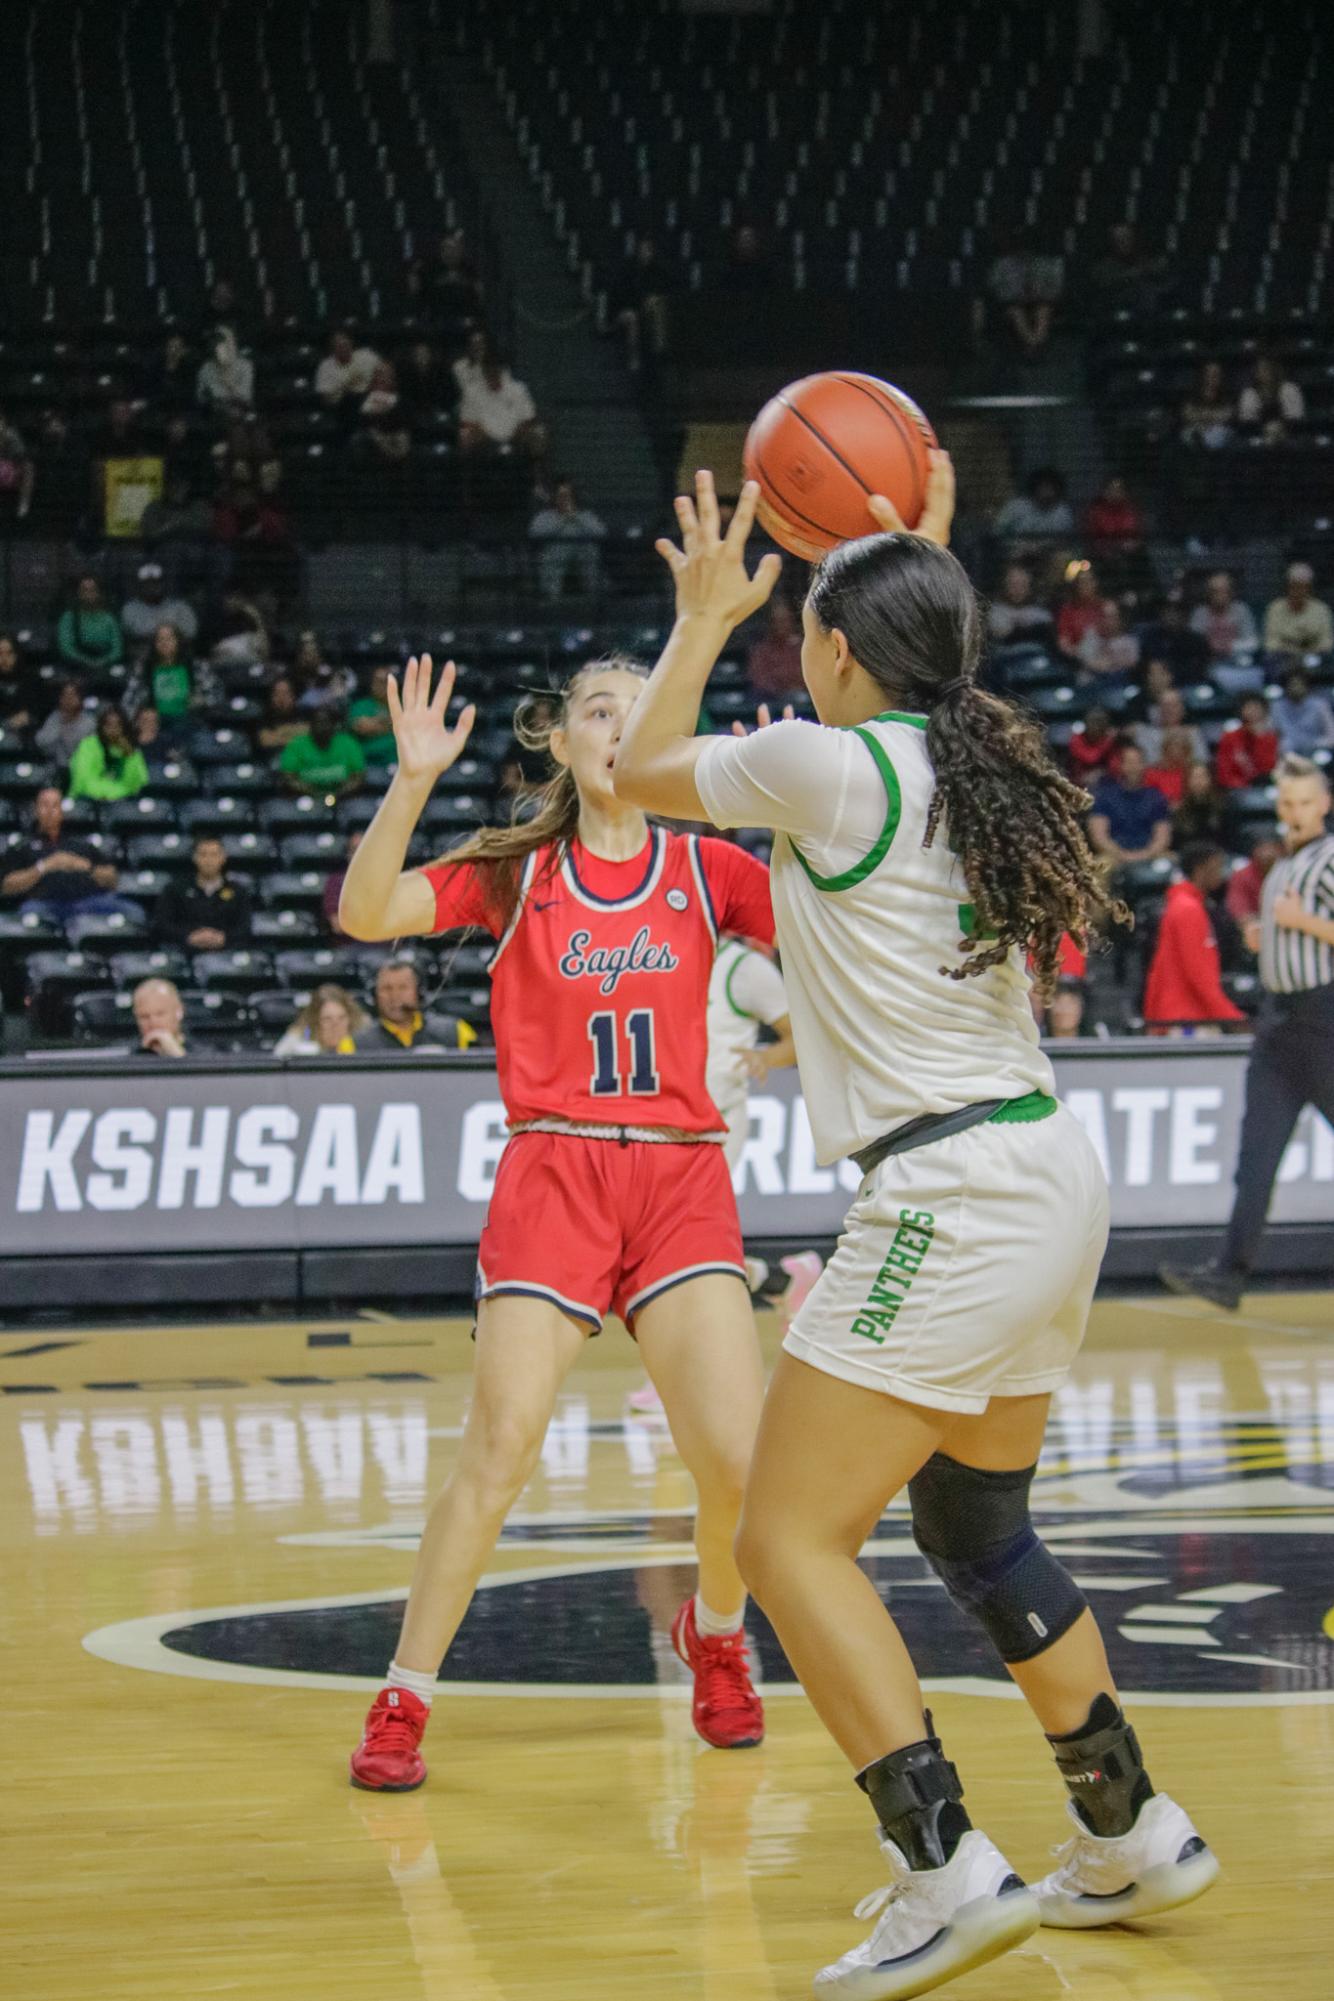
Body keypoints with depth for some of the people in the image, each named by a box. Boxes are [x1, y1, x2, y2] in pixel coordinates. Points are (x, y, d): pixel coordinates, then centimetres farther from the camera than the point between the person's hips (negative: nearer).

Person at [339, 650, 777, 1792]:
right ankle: (402, 1701, 2)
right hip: (552, 1174, -1)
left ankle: (714, 1635, 22)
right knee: (498, 1453, -11)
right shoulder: (515, 874, 6)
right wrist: (413, 783, -18)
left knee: (739, 1458, -9)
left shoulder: (704, 870, 9)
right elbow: (367, 915, -6)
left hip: (683, 1179, 1)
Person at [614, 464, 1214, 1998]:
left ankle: (947, 1872, -15)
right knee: (974, 1524, 22)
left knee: (789, 1539, -7)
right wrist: (923, 572, 38)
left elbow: (639, 773, 7)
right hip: (1049, 1175, 9)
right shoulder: (975, 758, 10)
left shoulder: (827, 768, -12)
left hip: (951, 1199, -9)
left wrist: (707, 616, 19)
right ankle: (1134, 1835, 29)